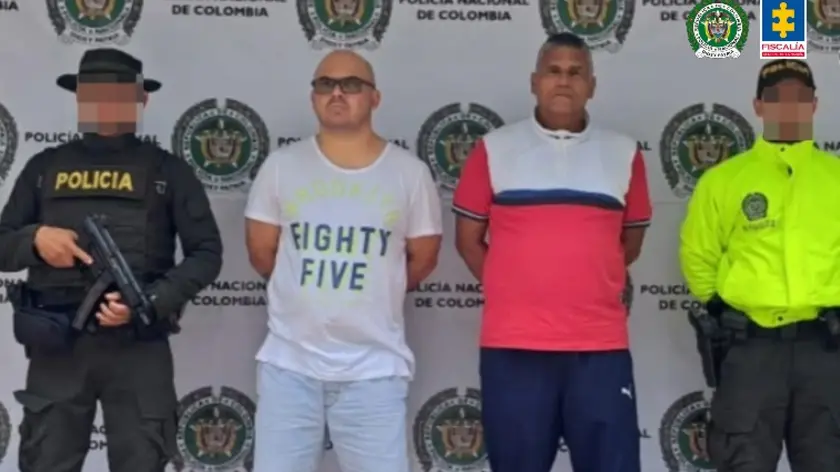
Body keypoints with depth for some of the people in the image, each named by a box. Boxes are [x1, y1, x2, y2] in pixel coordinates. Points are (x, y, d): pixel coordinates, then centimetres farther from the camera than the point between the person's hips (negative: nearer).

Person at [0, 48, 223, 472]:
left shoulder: (166, 170, 6)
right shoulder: (45, 166, 13)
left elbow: (206, 252, 2)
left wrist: (150, 302, -13)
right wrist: (34, 238, -9)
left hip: (137, 345, -1)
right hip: (56, 344, 2)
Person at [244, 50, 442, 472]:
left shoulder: (410, 172, -1)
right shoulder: (281, 166, 1)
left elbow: (423, 258, 8)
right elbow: (261, 252, 9)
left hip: (374, 368, -1)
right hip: (289, 363, 1)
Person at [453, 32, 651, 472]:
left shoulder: (624, 153, 8)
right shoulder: (493, 148, 4)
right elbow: (467, 238, 9)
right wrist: (513, 290, 7)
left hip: (601, 346, 1)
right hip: (513, 345, -1)